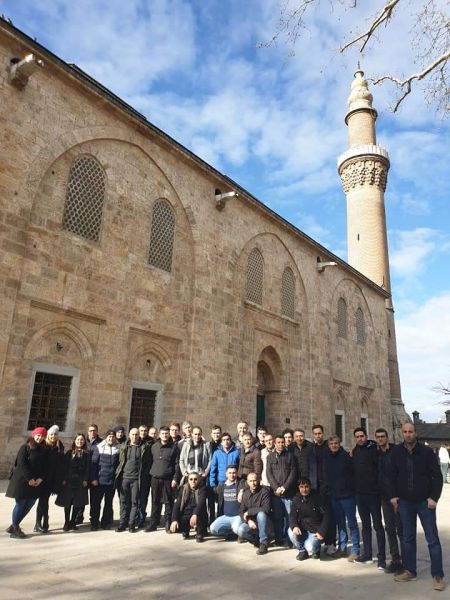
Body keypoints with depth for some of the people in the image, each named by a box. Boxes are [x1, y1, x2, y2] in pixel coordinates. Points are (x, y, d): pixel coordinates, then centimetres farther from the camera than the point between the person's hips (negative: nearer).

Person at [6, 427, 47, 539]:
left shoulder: (43, 450, 11)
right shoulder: (25, 447, -5)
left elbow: (44, 466, 9)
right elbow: (21, 464, -13)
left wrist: (40, 478, -7)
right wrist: (29, 478, -16)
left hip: (36, 482, 6)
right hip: (22, 480, -6)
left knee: (29, 504, 5)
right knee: (20, 503, -3)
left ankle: (14, 526, 20)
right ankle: (15, 529, 10)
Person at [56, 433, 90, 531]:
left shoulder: (86, 454, 6)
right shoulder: (69, 453, 5)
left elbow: (87, 468, 2)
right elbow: (65, 466, 1)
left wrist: (85, 480, -6)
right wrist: (64, 479, -7)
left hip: (81, 481, 1)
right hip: (69, 480, -1)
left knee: (78, 503, 3)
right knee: (67, 502, 2)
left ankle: (72, 522, 17)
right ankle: (66, 522, 13)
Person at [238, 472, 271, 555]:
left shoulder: (264, 491, -13)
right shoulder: (245, 493, 2)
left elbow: (266, 508, -27)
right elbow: (242, 512, 2)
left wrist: (249, 512, -20)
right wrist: (249, 520, -20)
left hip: (262, 523, -3)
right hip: (251, 523, 4)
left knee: (261, 514, -35)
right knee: (240, 530, -27)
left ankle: (263, 543, -22)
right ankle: (257, 538, 4)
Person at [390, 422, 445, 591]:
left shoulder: (426, 451, -10)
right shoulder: (396, 451, -3)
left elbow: (437, 476, -8)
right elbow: (393, 475, 5)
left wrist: (434, 497, -14)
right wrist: (394, 495, 0)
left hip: (425, 501, -3)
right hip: (405, 502, 3)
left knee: (432, 539, 3)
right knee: (408, 538, 12)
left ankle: (437, 576, 14)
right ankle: (410, 571, 24)